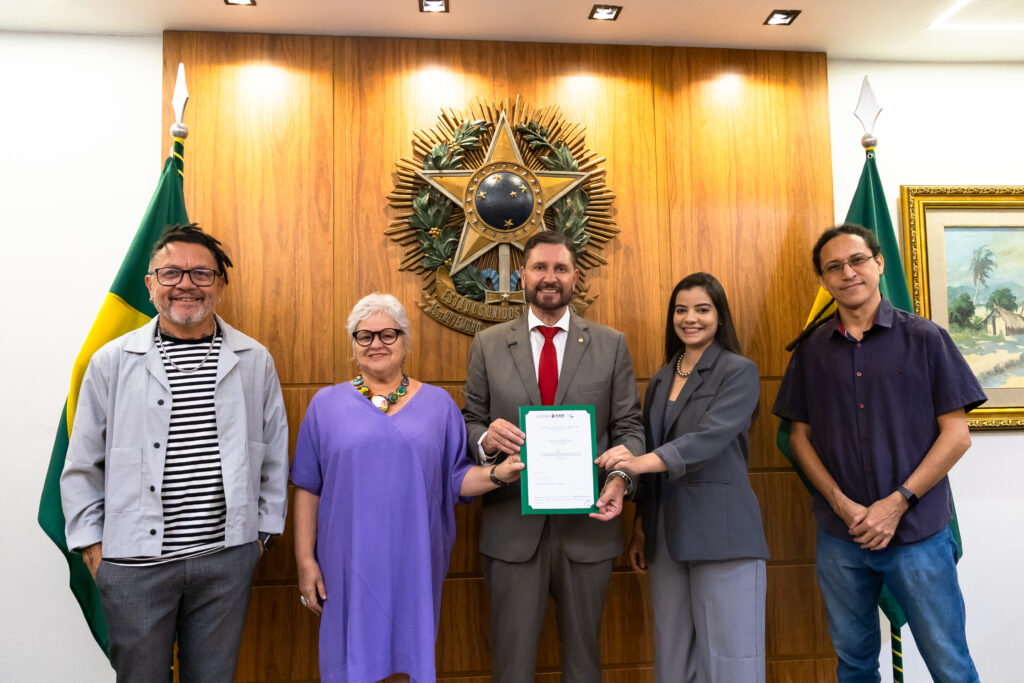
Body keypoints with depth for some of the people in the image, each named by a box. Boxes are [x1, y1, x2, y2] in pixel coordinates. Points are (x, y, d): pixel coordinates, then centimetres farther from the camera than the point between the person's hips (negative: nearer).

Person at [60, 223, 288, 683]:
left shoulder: (254, 361, 1)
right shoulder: (111, 362, -1)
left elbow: (274, 453, 7)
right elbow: (82, 464, 5)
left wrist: (264, 528, 7)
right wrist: (91, 544, 3)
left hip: (227, 558, 1)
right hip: (134, 563, 0)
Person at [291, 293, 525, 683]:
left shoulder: (438, 403, 5)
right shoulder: (327, 404, 4)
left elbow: (456, 479, 6)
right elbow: (308, 489, 4)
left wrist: (499, 474, -12)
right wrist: (305, 560, 0)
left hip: (413, 564, 1)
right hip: (349, 565, 0)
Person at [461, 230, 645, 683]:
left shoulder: (611, 344, 5)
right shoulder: (488, 344, 5)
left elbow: (629, 425, 4)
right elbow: (470, 424, 7)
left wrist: (620, 477, -14)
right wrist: (486, 438, -16)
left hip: (587, 524, 1)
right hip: (512, 525, 0)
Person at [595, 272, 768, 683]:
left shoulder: (740, 372, -3)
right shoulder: (660, 381, 15)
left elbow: (709, 438, -18)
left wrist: (639, 462, -31)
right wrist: (640, 527, 13)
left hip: (721, 532, -5)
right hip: (667, 534, 5)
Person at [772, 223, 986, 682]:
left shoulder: (924, 338, -1)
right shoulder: (811, 351, 5)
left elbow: (956, 434, -3)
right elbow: (800, 436, 7)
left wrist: (897, 504, -11)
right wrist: (842, 504, -6)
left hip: (919, 531, -2)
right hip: (839, 537, 2)